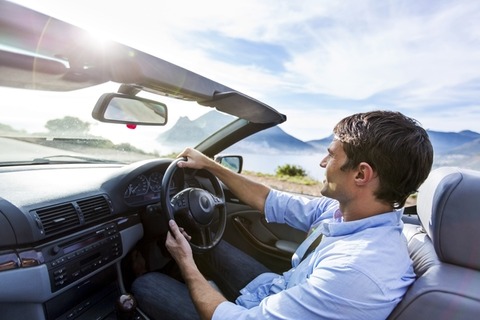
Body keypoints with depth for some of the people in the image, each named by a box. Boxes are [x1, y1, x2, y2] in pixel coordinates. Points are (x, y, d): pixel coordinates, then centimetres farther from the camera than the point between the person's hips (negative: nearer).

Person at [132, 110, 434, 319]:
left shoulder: (357, 271, -38)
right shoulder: (343, 210, -11)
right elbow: (269, 201, 0)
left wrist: (187, 264, -18)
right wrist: (210, 164, 5)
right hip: (280, 291, 7)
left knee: (145, 284, -3)